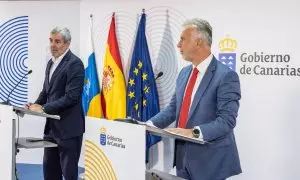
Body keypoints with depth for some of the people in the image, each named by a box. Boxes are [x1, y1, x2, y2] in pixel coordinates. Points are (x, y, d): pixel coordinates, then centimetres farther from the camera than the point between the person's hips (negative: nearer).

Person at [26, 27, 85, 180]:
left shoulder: (74, 63, -15)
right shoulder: (51, 62, 13)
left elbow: (71, 97, -22)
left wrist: (43, 108, -19)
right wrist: (36, 104, 1)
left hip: (68, 127, -9)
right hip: (52, 126, 9)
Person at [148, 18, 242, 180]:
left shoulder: (226, 75, -14)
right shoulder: (184, 73, 11)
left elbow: (227, 120, -21)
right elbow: (173, 108, 14)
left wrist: (194, 132, -31)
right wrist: (150, 124, 0)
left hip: (210, 160, -7)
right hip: (183, 155, 7)